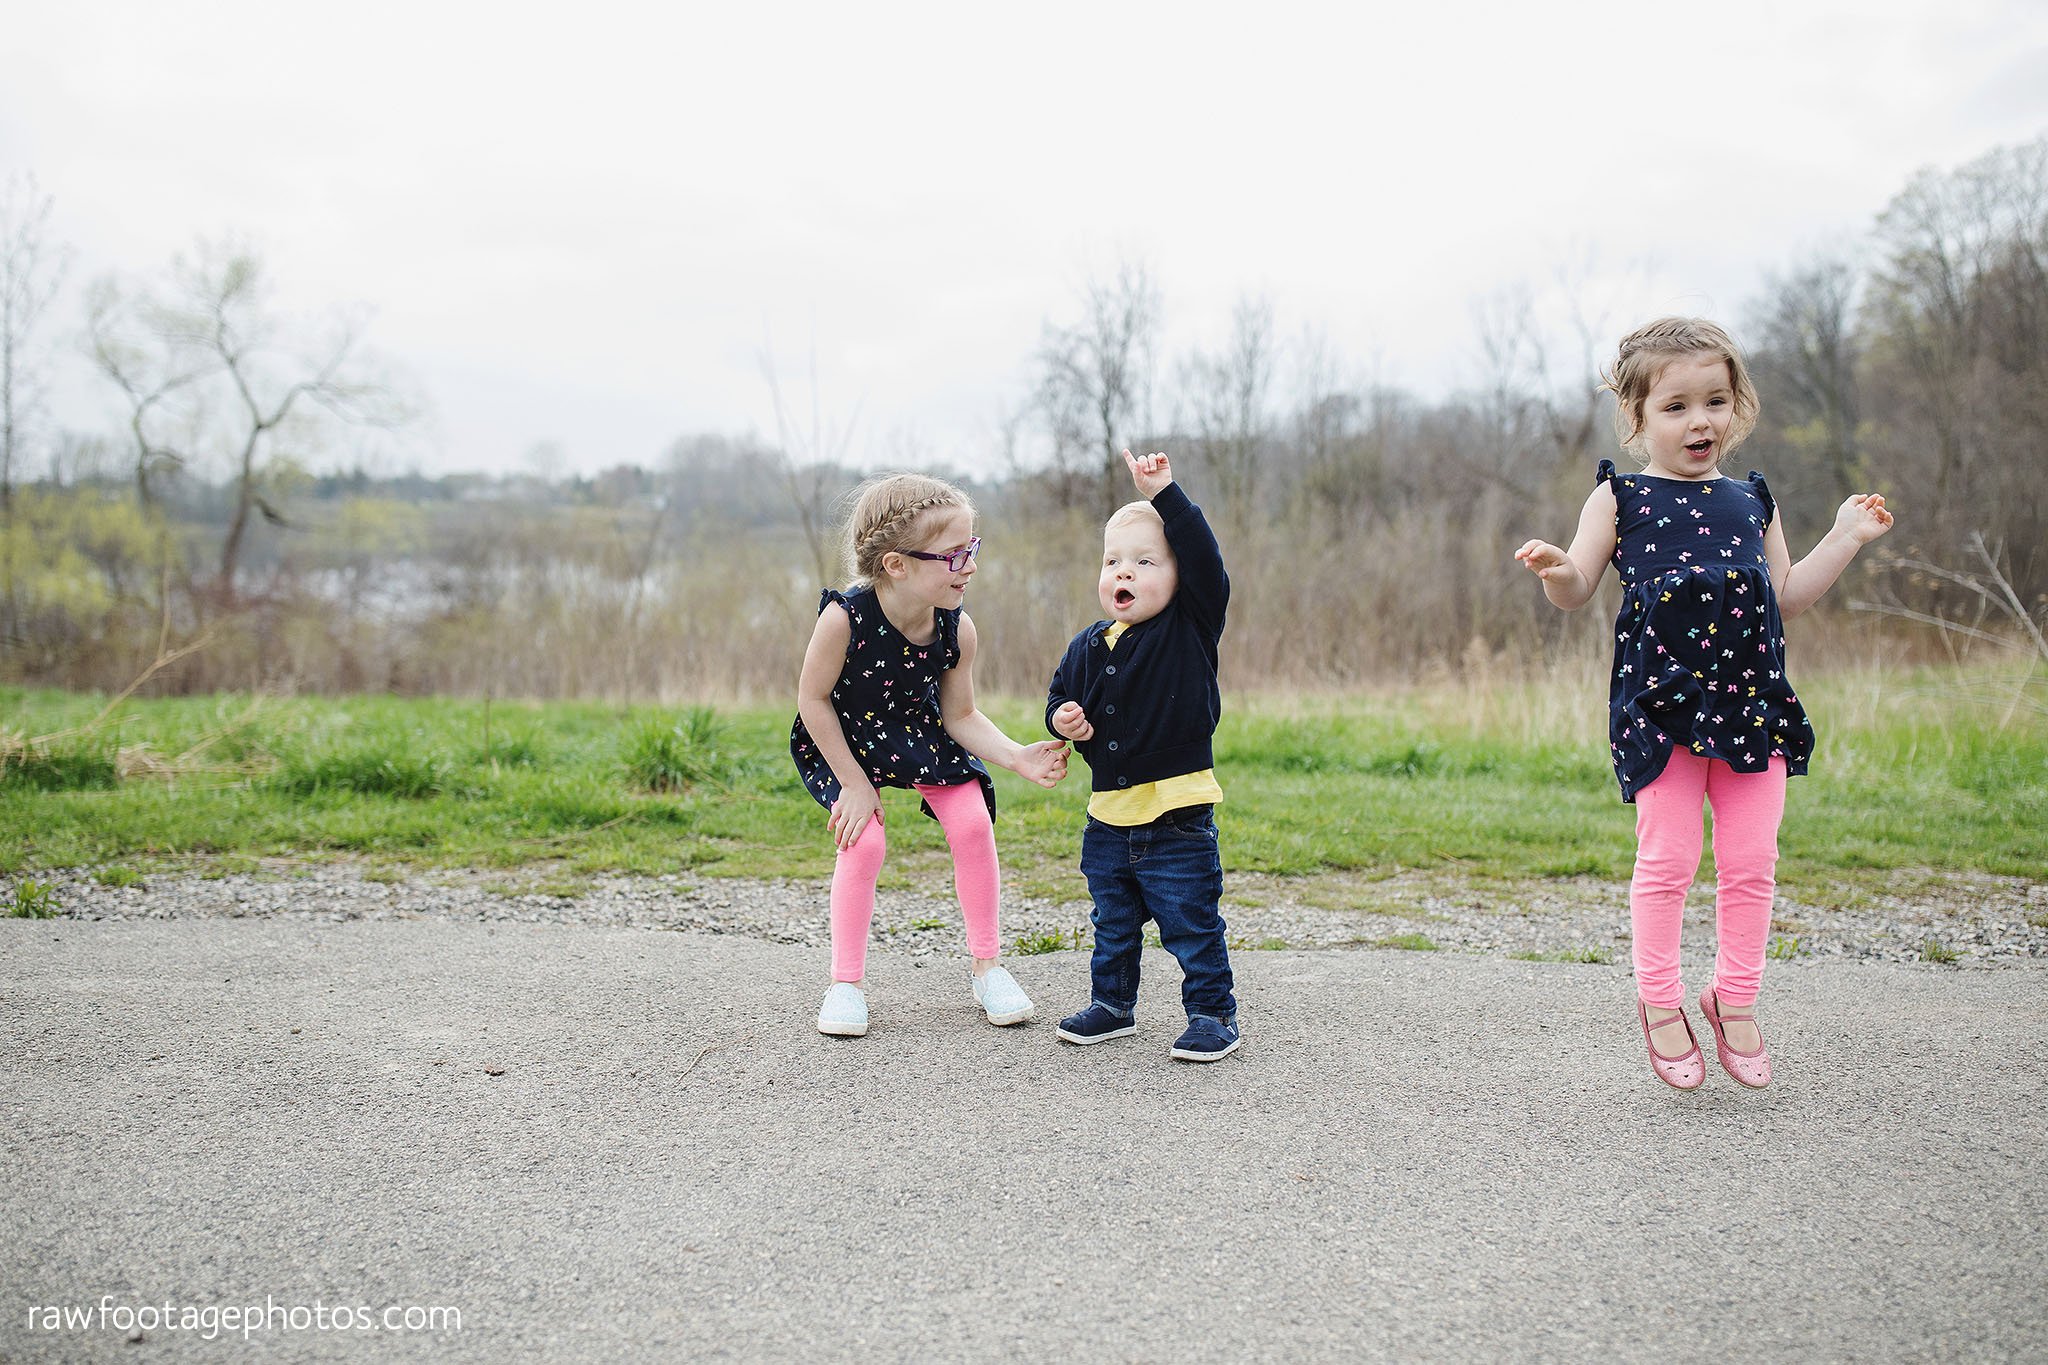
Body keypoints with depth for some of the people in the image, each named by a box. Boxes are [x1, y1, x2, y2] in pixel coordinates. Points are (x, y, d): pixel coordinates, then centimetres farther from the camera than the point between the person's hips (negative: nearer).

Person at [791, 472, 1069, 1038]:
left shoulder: (957, 629, -22)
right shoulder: (844, 618, -34)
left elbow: (961, 717, -11)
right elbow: (812, 699, -21)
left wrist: (1018, 757, -27)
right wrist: (854, 783, -18)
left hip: (922, 733, 3)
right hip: (848, 738, -3)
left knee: (973, 823, -10)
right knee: (864, 842, -19)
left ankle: (987, 967, 7)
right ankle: (846, 982, 0)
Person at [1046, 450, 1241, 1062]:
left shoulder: (1190, 629, -9)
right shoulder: (1088, 647, 5)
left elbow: (1205, 559, -22)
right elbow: (1060, 695, 18)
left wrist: (1164, 494, -26)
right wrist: (1062, 718, -6)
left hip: (1178, 819, -5)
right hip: (1108, 818, 6)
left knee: (1192, 926, 3)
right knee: (1113, 925, 20)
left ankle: (1214, 1013, 17)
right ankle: (1111, 1005, 35)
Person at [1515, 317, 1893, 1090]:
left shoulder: (1752, 502, 14)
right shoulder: (1621, 498, 3)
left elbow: (1786, 597, 19)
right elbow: (1578, 592, 1)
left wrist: (1847, 538, 16)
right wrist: (1555, 572, -21)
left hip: (1752, 704, 4)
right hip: (1660, 705, -4)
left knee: (1751, 863, 6)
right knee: (1667, 861, 0)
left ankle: (1735, 998, 23)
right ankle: (1660, 1002, 17)